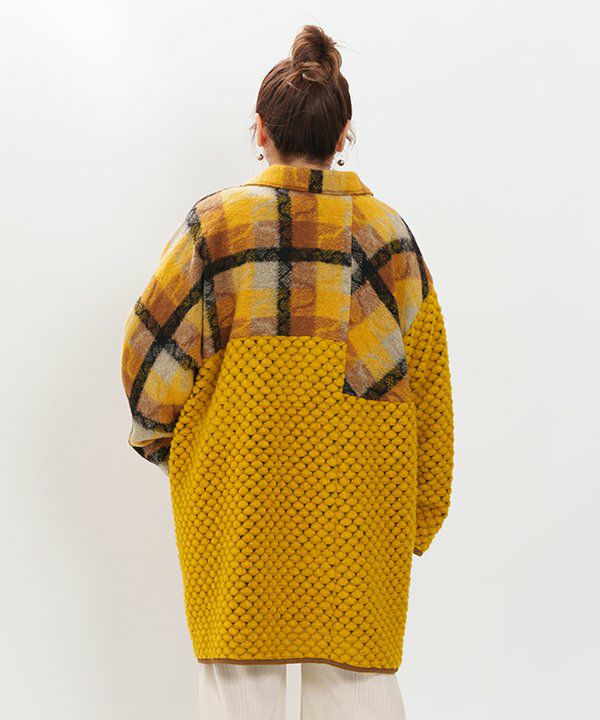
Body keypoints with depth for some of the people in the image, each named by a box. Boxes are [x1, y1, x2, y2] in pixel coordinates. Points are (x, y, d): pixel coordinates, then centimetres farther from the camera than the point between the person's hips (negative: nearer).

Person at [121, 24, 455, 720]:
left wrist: (157, 435, 14)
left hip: (240, 483, -1)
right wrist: (420, 516, 11)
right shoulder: (388, 230, 2)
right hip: (357, 500, 2)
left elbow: (154, 343, -4)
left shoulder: (218, 221, -4)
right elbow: (428, 384, 3)